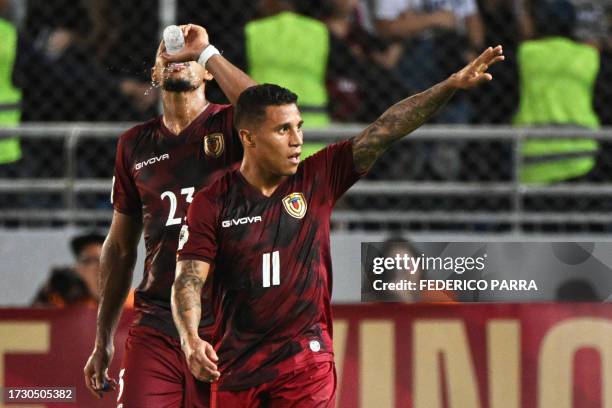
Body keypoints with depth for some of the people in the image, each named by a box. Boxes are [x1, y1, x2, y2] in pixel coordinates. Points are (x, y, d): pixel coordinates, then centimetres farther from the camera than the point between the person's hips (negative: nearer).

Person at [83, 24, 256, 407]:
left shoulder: (228, 126, 2)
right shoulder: (135, 144, 13)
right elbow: (120, 248, 18)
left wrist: (206, 52, -16)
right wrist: (103, 341, 17)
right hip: (155, 329, 3)